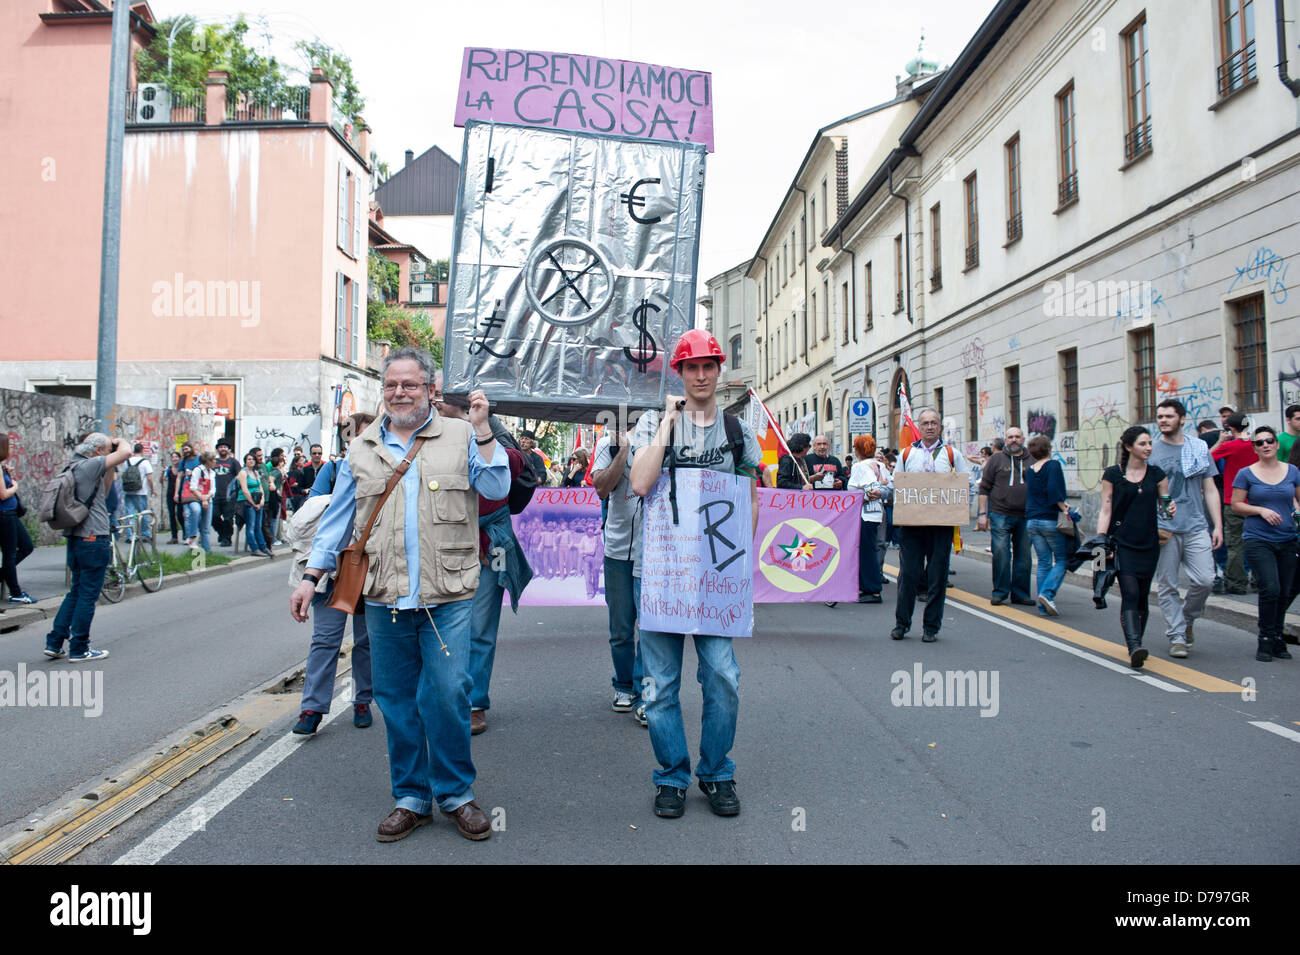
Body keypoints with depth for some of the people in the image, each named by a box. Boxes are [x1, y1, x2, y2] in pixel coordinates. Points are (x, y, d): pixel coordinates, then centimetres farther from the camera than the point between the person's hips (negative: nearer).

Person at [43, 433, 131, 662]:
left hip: (75, 539, 9)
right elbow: (125, 452, -23)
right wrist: (118, 441, -2)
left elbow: (103, 493, 21)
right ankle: (79, 650, 7)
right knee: (88, 595, 0)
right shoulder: (88, 465, -15)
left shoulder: (72, 467, 14)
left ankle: (54, 643, 19)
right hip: (93, 541, -9)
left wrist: (112, 469, 13)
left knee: (76, 592, 18)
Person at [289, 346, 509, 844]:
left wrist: (482, 431, -12)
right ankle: (411, 797, 24)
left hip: (447, 597, -3)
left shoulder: (461, 437, 5)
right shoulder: (362, 448, 14)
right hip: (383, 598, 3)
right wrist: (310, 577, 12)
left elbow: (497, 489, -5)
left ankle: (456, 794, 16)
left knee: (447, 696, -4)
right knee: (396, 700, 9)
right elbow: (337, 519, 16)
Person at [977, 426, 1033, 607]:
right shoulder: (996, 459, 5)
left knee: (1023, 557, 6)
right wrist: (982, 513, -3)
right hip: (1000, 515, -3)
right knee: (1001, 555, -5)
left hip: (1026, 517, 3)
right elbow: (984, 487, 3)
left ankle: (1020, 593, 17)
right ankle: (1000, 592, 7)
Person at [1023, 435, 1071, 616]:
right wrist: (1064, 507, -16)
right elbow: (1053, 490, -21)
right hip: (1051, 520, -6)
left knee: (1043, 562, 9)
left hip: (1031, 521, 6)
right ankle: (1047, 593, -14)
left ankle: (1043, 605, 5)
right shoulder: (1053, 465, -8)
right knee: (1062, 560, 5)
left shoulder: (1029, 470, 10)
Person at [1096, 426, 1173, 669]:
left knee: (1142, 597, 8)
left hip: (1148, 544, 3)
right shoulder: (1112, 474, 1)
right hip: (1122, 543, -3)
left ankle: (1136, 644, 24)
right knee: (1130, 594, -15)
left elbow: (1165, 506, 16)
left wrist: (1171, 509, -8)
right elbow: (1106, 511, 0)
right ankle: (1134, 649, -23)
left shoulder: (1157, 474, 9)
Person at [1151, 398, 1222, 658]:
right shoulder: (1151, 452, 4)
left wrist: (1217, 525, 5)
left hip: (1196, 527, 2)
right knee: (1167, 585, 0)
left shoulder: (1199, 449, 10)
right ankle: (1177, 636, 10)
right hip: (1163, 529, -1)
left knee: (1204, 580, -7)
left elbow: (1210, 490, 13)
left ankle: (1187, 618, 20)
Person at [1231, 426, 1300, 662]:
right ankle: (1266, 641, -2)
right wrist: (1261, 510, -14)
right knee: (1270, 588, -16)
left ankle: (1277, 639, 22)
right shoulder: (1246, 473, 0)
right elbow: (1236, 505, 1)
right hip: (1257, 540, -3)